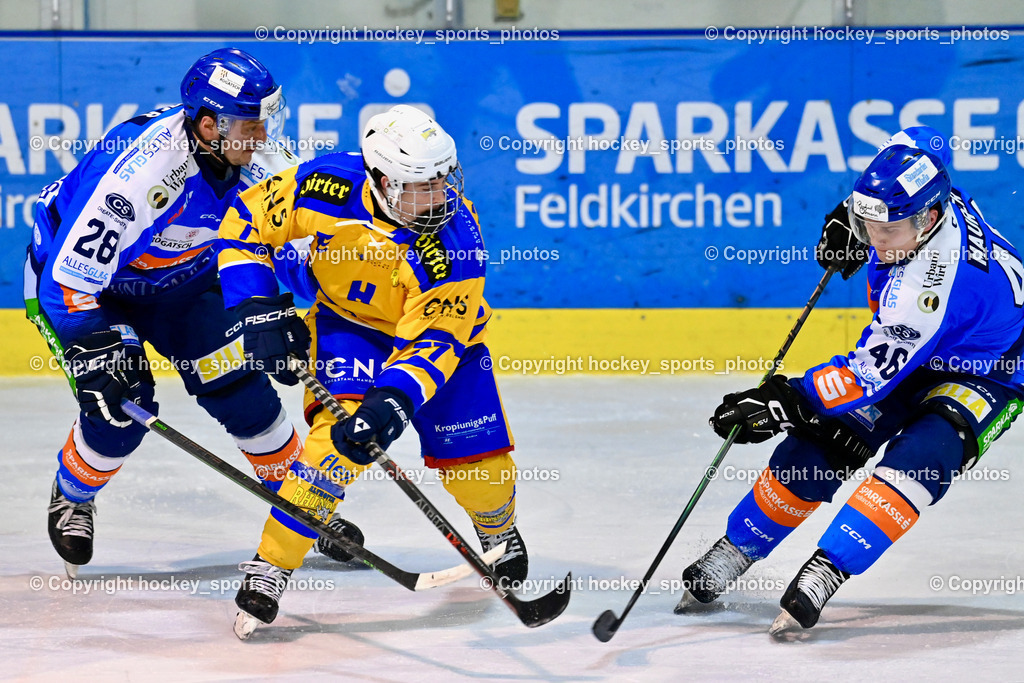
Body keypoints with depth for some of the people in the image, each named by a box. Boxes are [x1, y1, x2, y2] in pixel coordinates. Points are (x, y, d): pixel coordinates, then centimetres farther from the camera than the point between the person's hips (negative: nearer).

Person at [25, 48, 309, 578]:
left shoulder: (257, 158, -21)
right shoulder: (136, 168, -40)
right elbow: (71, 275, -35)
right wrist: (96, 356, -38)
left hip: (181, 276, 5)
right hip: (76, 270, -5)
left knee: (240, 389, -3)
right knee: (120, 407, -16)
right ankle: (71, 499, 15)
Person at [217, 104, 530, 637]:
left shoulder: (456, 237, -33)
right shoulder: (329, 186, -30)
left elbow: (435, 338, -31)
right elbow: (248, 221, -15)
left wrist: (395, 400, -45)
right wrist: (259, 309, -19)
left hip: (441, 322, 0)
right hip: (348, 323, 0)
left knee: (475, 455, -3)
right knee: (342, 434, -24)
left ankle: (499, 534, 34)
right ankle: (269, 568, -15)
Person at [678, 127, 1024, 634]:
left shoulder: (931, 285, -41)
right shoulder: (912, 201, -19)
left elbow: (871, 374, -36)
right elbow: (923, 141, 6)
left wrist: (791, 399, -34)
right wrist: (850, 220, 3)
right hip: (911, 353, 8)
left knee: (921, 458, -34)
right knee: (823, 438, -3)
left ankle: (824, 573, -34)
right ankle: (731, 553, 8)